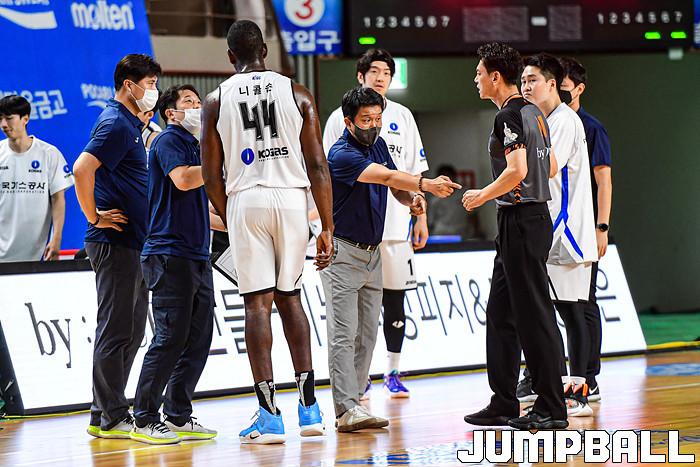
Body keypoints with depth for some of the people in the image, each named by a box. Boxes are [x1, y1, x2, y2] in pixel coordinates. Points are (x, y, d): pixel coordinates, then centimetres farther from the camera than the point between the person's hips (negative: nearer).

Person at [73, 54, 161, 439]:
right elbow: (82, 169, -26)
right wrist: (94, 217, -18)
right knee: (116, 331, -7)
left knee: (131, 331, 12)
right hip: (115, 242, -10)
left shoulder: (132, 124, 18)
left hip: (133, 243, 10)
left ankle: (105, 414, 17)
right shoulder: (115, 124, -14)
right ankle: (111, 418, -3)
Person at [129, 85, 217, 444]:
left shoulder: (195, 145, 23)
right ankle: (144, 420, -6)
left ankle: (178, 417, 13)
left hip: (197, 255, 9)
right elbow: (182, 179, -22)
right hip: (169, 251, -9)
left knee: (198, 338, 7)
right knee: (171, 337, -11)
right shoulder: (168, 141, -4)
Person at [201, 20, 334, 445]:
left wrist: (229, 218, 18)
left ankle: (270, 415, -4)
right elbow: (318, 166, 1)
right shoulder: (297, 94, 5)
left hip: (245, 201, -1)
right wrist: (327, 229, 3)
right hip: (292, 198, 2)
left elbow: (212, 177, 3)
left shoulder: (217, 100, 3)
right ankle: (309, 405, 14)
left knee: (257, 302, 1)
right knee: (289, 296, 16)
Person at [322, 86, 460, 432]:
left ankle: (351, 402, 12)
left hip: (372, 252, 8)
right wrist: (426, 184, -46)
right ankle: (347, 410, -18)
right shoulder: (342, 154, -19)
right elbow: (387, 177, -32)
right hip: (343, 251, -8)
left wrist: (412, 198, -7)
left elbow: (394, 184, 16)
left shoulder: (378, 144, 8)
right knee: (344, 333, -13)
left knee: (367, 333, 7)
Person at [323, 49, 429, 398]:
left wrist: (421, 218, 7)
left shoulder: (402, 116, 10)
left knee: (394, 297, 4)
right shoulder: (341, 117, 4)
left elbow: (414, 172, 12)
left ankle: (392, 374, 13)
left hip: (395, 224, 2)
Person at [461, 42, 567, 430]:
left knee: (534, 315, -6)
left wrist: (482, 195, -11)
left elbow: (517, 170, -25)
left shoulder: (508, 116, -14)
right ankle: (503, 405, 18)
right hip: (534, 216, 10)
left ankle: (552, 409, -3)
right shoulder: (533, 113, 15)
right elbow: (550, 168, 20)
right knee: (500, 313, 14)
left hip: (521, 222, -10)